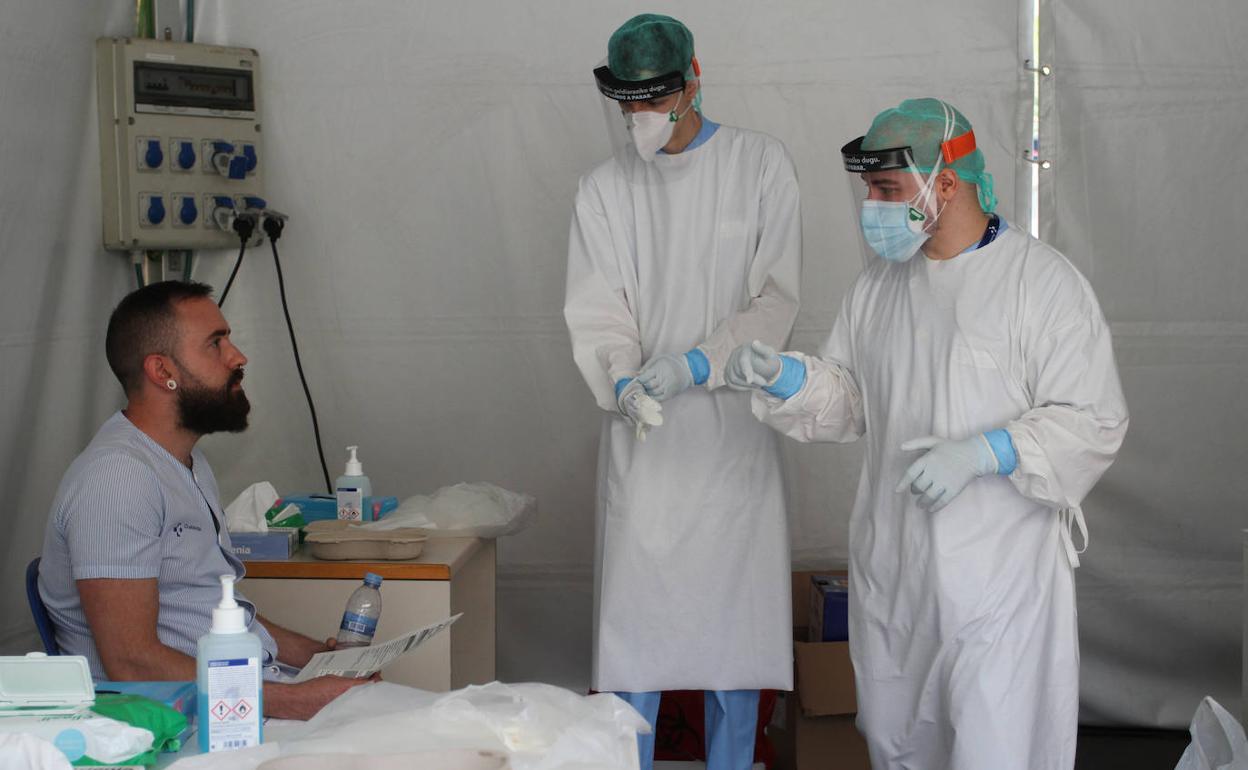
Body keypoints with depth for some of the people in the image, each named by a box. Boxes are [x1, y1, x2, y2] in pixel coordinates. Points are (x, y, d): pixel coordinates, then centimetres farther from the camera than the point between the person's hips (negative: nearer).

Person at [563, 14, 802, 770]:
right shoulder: (606, 187, 5)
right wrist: (623, 381, -20)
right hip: (642, 435, 1)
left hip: (734, 429, -1)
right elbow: (596, 314, 0)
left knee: (733, 614, 4)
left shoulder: (761, 164, 0)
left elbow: (776, 300, -4)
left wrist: (696, 365, -17)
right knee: (634, 620, 2)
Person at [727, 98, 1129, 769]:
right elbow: (847, 402, 16)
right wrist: (787, 379, -4)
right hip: (889, 572, 6)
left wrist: (984, 451, -24)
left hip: (998, 578, -6)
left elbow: (1094, 424, -13)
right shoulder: (878, 285, 10)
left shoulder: (1043, 281, -10)